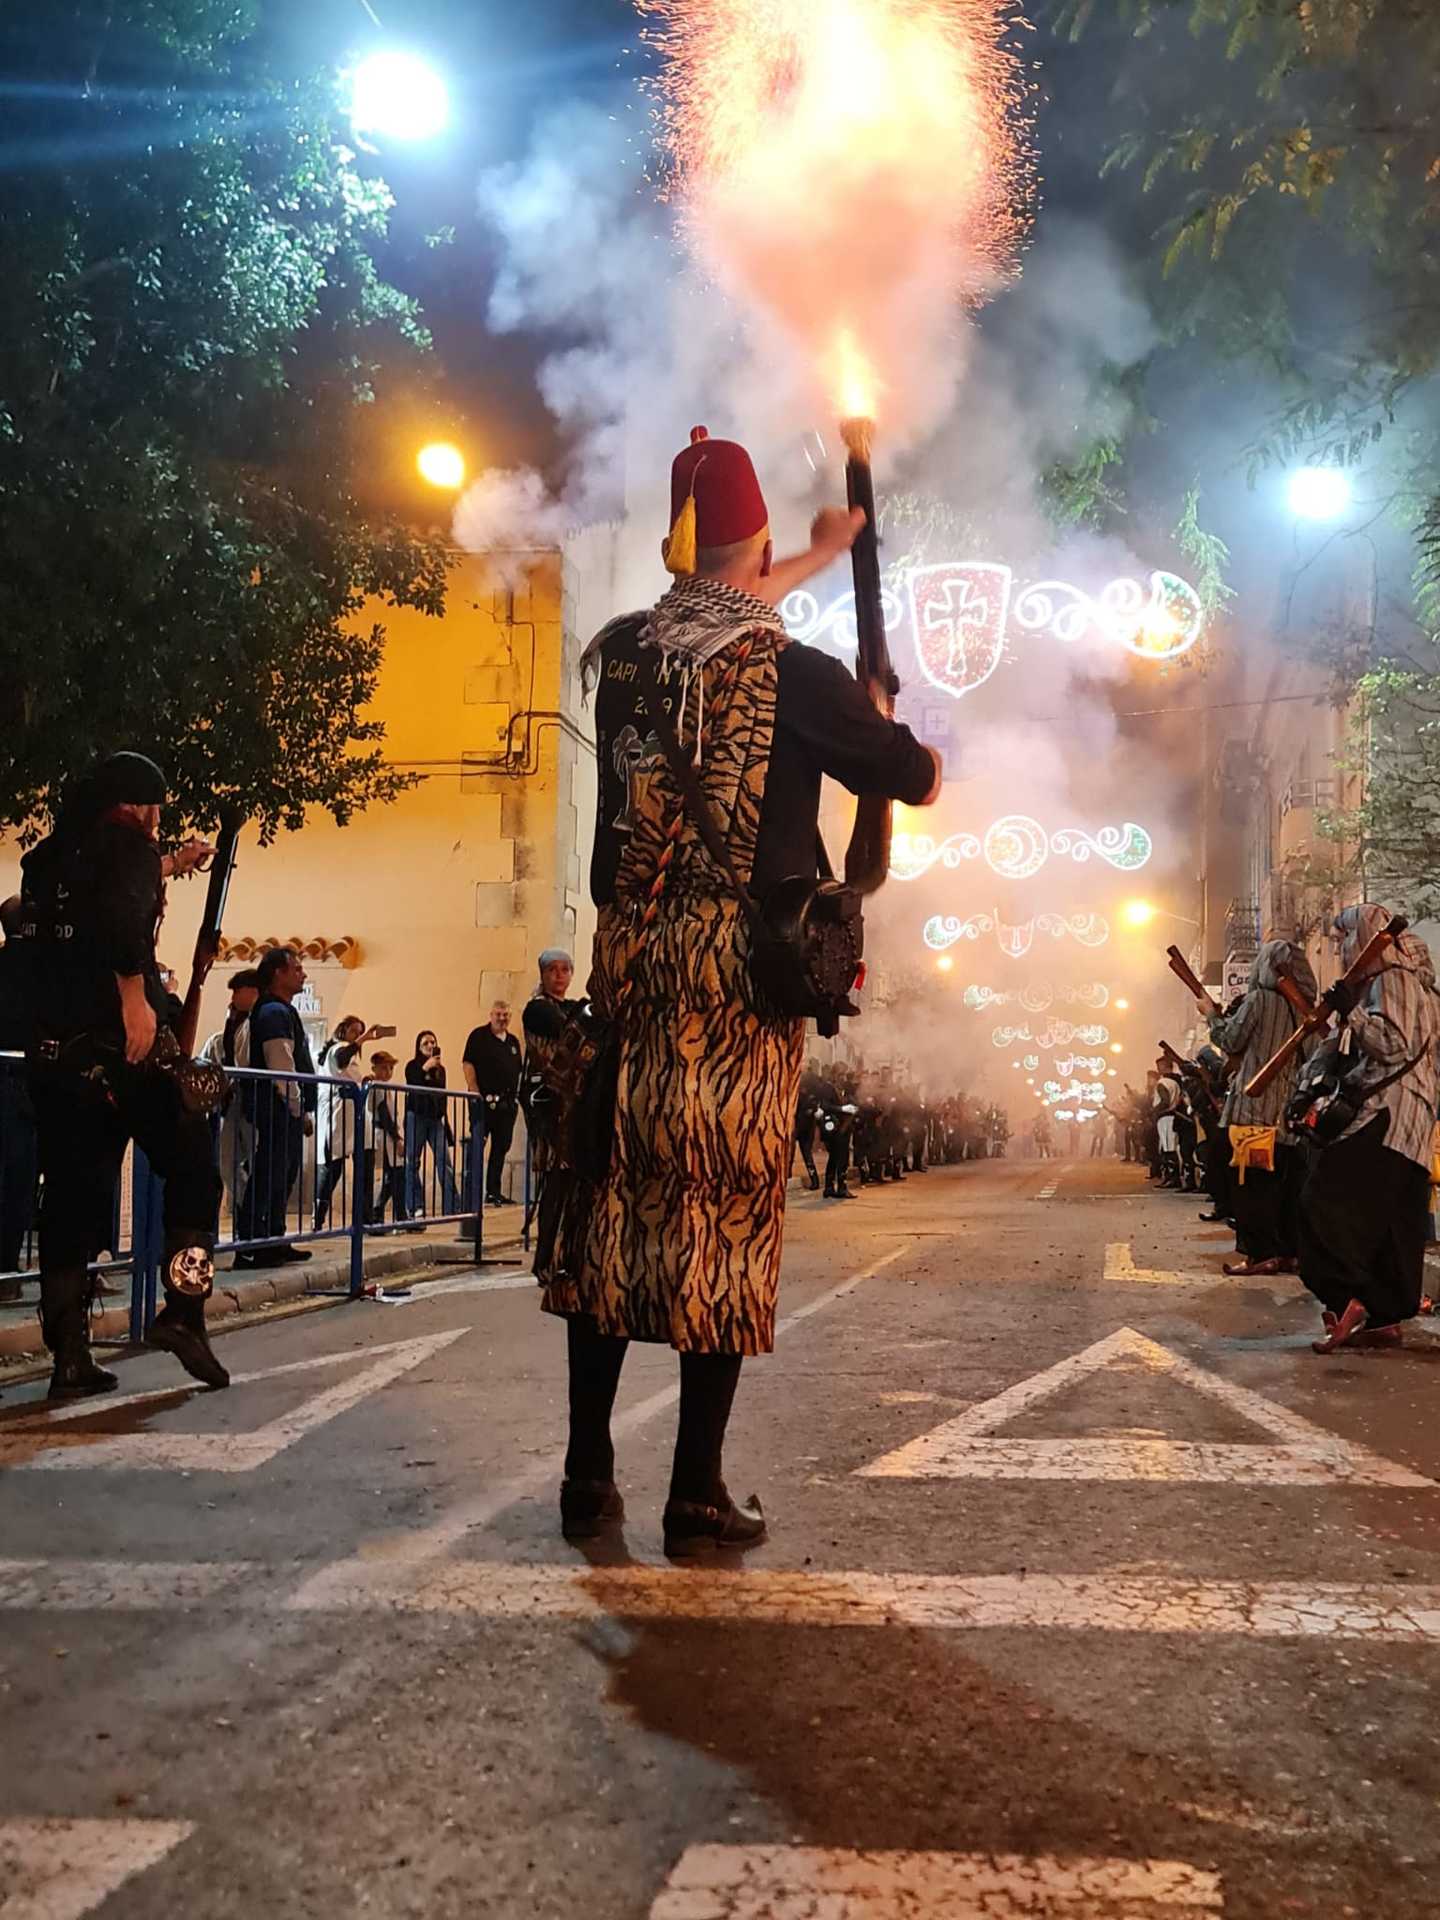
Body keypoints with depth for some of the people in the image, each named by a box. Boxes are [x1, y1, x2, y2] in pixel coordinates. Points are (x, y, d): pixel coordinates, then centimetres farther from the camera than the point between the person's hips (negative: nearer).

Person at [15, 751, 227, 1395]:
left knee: (71, 1193, 9)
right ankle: (182, 1309, -4)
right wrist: (136, 997, -22)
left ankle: (69, 1357, 7)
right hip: (120, 1040, -7)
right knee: (192, 1168, 8)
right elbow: (123, 911, -22)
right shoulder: (125, 838, -2)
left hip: (52, 1047, 7)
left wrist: (169, 864, 49)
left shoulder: (50, 853, 20)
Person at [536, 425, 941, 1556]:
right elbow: (921, 781, 2)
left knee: (615, 1206, 11)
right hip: (742, 978, -5)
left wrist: (820, 559, 41)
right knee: (726, 1216, 1)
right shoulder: (793, 674, -9)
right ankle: (698, 1498, 8)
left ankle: (588, 1475, 19)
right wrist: (888, 734, 25)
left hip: (629, 966, 5)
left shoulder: (621, 652, 6)